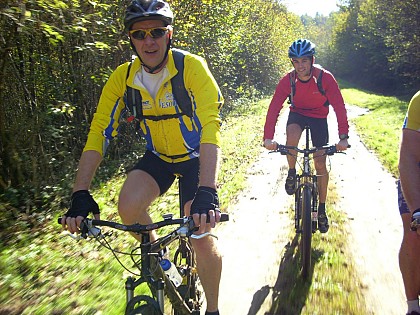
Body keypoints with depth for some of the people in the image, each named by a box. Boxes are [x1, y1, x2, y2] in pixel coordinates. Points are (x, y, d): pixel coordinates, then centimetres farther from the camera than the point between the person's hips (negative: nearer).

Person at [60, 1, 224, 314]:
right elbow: (99, 132, -15)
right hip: (158, 157, 3)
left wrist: (207, 192, -48)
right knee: (129, 206, -26)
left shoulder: (192, 67, -25)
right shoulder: (122, 77, -13)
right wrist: (80, 194, -26)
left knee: (202, 238, -13)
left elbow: (210, 126, -35)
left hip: (195, 157, -3)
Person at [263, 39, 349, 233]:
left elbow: (339, 106, -29)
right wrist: (268, 137, -41)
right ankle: (291, 173, -6)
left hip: (319, 117, 0)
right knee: (292, 136, -35)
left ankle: (321, 209, 14)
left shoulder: (325, 78, -26)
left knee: (320, 163, -3)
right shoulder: (288, 80, -23)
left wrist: (343, 137, -41)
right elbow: (274, 108, -27)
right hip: (297, 113, 1)